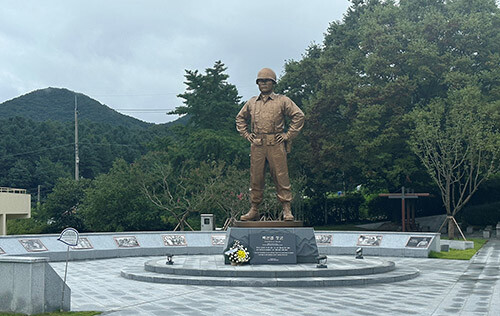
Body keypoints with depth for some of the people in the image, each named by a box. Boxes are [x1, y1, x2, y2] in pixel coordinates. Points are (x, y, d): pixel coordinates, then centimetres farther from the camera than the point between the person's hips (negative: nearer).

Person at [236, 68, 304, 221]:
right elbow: (240, 118, 29)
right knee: (255, 178, 5)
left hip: (276, 145, -3)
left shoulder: (283, 101, 6)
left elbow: (298, 116, 4)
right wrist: (246, 134, 15)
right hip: (257, 145, 3)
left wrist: (288, 135, -2)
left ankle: (286, 210, -1)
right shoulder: (252, 103, 17)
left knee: (281, 177, -5)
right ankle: (254, 210, 11)